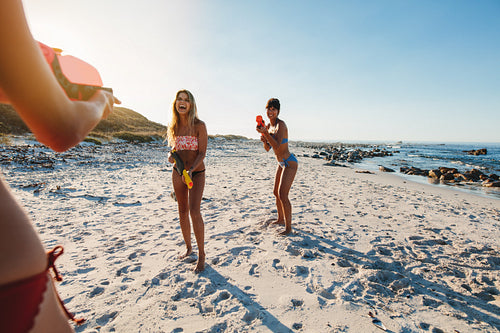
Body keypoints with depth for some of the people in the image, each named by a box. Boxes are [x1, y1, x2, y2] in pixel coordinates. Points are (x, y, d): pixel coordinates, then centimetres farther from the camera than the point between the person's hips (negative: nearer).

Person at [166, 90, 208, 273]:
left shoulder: (199, 126, -10)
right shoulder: (173, 126, 5)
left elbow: (202, 153, -12)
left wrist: (191, 170, -26)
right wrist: (170, 156, -6)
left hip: (196, 173, -5)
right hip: (178, 173, 5)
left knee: (194, 211, -15)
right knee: (183, 212, 12)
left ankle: (201, 255, 1)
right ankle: (188, 248, 31)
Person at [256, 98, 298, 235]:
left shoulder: (281, 124, -18)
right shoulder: (269, 126, 7)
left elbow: (277, 146, -30)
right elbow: (268, 148, 10)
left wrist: (265, 133, -33)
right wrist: (264, 140, -10)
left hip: (290, 163, -9)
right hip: (282, 163, 9)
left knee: (283, 195, -11)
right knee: (276, 193, 18)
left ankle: (288, 227, 4)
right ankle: (280, 219, 37)